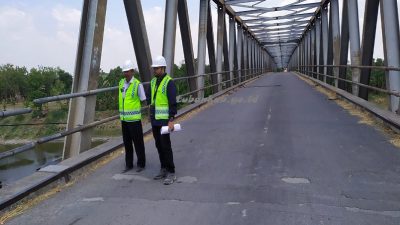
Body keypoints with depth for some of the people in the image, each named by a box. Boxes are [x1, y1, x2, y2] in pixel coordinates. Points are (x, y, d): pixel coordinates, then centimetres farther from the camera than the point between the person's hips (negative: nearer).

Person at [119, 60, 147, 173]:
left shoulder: (137, 84, -10)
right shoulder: (121, 83, 7)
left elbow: (144, 101, -7)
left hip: (134, 118, -6)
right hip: (124, 118, 6)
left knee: (138, 142, 4)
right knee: (127, 142, 12)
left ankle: (141, 164, 18)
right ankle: (128, 164, 24)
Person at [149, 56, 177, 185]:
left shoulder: (169, 82, -13)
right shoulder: (153, 81, 11)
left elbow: (173, 103, -18)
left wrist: (171, 120, -23)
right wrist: (150, 113, 18)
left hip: (164, 120, -8)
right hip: (155, 120, 8)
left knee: (165, 145, -6)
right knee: (158, 145, 12)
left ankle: (171, 173, 3)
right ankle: (163, 169, 24)